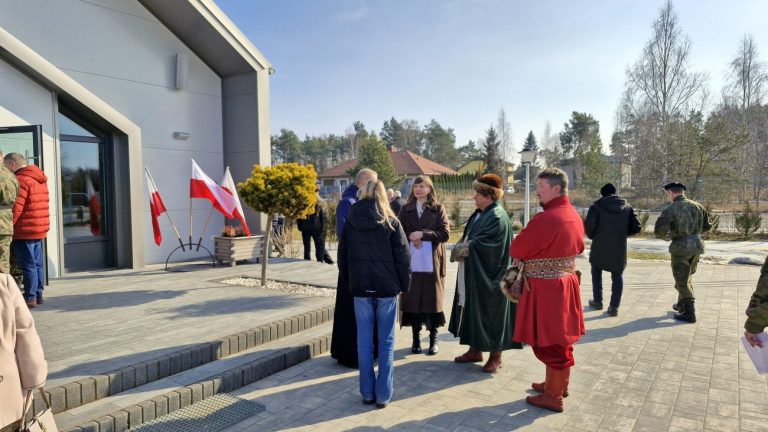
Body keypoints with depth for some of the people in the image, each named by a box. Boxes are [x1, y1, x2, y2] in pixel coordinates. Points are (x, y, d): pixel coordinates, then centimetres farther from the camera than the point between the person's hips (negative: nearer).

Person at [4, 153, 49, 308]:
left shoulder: (21, 180, -12)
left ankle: (30, 297, 0)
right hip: (40, 230, 9)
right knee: (37, 264, 12)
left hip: (25, 231, -9)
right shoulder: (40, 179, 16)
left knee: (28, 265, -4)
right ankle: (38, 295, 18)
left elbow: (16, 208, -18)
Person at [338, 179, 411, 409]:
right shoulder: (390, 222, -5)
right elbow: (403, 257, -6)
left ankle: (367, 392, 15)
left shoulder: (350, 222, 3)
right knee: (386, 341, 6)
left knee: (364, 340, 9)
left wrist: (348, 283, 17)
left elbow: (343, 257, 8)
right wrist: (404, 285, 4)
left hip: (360, 287, 2)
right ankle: (383, 394, 10)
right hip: (386, 287, -2)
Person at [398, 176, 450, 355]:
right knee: (412, 298, 2)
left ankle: (433, 337, 14)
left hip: (432, 260, -2)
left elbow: (445, 233, -6)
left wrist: (422, 234, -15)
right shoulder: (406, 209, 10)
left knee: (432, 298, 2)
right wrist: (410, 238, -14)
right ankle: (416, 337, 14)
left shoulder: (438, 209, 3)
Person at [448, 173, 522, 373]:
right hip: (474, 274, 10)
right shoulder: (480, 213, 11)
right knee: (473, 310, 15)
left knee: (490, 313, 2)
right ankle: (475, 350, 28)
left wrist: (466, 249, -15)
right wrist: (462, 248, -1)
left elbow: (486, 245, -24)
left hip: (488, 277, -9)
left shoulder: (497, 217, -18)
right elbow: (469, 237, 17)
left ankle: (495, 356, 15)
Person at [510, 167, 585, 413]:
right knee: (559, 339, 20)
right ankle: (557, 384, 36)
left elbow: (516, 250, -16)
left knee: (549, 342, 3)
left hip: (546, 289, -9)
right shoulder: (574, 216, 5)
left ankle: (554, 397, 16)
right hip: (565, 283, 9)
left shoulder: (545, 219, -24)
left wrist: (524, 256, 8)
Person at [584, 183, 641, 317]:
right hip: (620, 247, 2)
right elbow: (636, 227, 2)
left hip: (600, 246, -2)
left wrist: (592, 236, 3)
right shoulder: (627, 207, 5)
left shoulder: (596, 206, -7)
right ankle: (614, 307, 8)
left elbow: (589, 226, -18)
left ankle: (597, 301, 25)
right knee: (617, 276, 13)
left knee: (596, 271, 19)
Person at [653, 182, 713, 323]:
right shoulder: (697, 206, 6)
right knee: (686, 278, 23)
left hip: (681, 247, -6)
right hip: (697, 245, 7)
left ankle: (689, 313, 7)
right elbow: (707, 226, 15)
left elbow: (659, 231, -19)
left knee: (682, 281, 4)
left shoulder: (670, 209, -13)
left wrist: (665, 236, 3)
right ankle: (682, 305, 35)